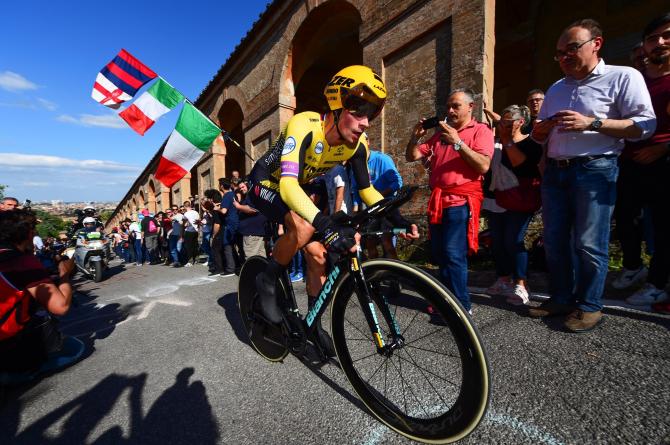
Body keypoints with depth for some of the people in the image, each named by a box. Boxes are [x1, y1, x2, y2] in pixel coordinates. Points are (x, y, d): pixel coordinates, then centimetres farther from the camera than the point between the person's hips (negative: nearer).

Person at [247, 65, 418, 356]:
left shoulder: (357, 144, -15)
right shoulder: (304, 126, -34)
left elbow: (366, 190, -6)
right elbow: (287, 184, -46)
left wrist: (397, 219, -20)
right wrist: (326, 224, -60)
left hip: (296, 190, 6)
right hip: (265, 185, -5)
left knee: (317, 255, -4)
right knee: (304, 227, -36)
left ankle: (314, 323, 17)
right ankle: (267, 281, -8)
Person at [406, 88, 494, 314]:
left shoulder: (481, 130, 4)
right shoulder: (440, 132, 20)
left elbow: (484, 166, -12)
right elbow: (411, 156, 16)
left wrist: (457, 142, -14)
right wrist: (416, 136, 0)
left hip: (461, 201, -6)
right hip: (437, 201, 6)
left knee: (453, 255, -12)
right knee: (440, 254, 9)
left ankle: (461, 305, 1)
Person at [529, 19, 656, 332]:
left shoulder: (623, 77, 2)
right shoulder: (555, 89, 20)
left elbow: (645, 125, -7)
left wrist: (592, 123, -17)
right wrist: (542, 127, 0)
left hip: (595, 170, -6)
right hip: (555, 171, 6)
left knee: (588, 244, -5)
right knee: (554, 241, 7)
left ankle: (589, 306, 10)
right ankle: (561, 299, 19)